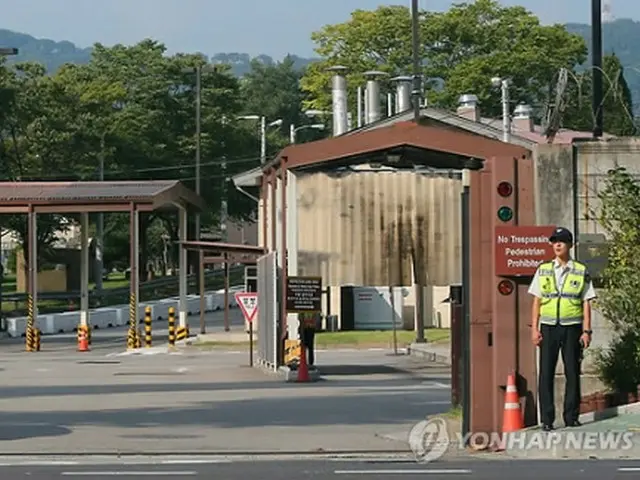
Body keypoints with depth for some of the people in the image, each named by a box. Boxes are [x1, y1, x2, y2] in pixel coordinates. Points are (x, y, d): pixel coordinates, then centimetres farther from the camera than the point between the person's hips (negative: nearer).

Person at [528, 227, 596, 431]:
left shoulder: (581, 272, 4)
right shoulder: (543, 270, 8)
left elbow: (586, 303, 3)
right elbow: (536, 301, 9)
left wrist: (587, 331, -4)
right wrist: (534, 329, 1)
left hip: (572, 327, -1)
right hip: (549, 327, 1)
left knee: (573, 372, 1)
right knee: (546, 373, -3)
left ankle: (571, 416, 9)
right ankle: (547, 419, 0)